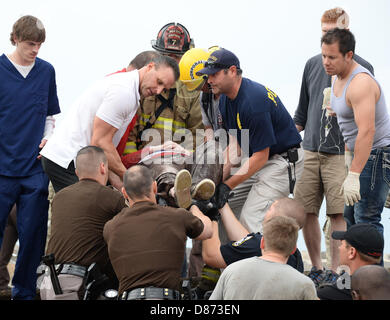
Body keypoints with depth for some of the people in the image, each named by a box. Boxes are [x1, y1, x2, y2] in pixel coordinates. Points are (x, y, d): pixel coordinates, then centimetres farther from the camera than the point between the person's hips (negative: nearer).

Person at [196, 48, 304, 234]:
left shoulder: (254, 101, -27)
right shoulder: (225, 99, 2)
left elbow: (260, 156, -24)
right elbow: (235, 143, 5)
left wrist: (228, 186, -22)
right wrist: (220, 179, -8)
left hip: (283, 161, -10)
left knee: (250, 221, -16)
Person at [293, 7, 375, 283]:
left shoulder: (361, 68, 1)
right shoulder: (312, 65, 14)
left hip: (341, 153, -4)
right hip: (310, 150, 4)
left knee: (338, 214, -7)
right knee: (306, 211, 3)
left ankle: (334, 271, 2)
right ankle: (317, 268, 17)